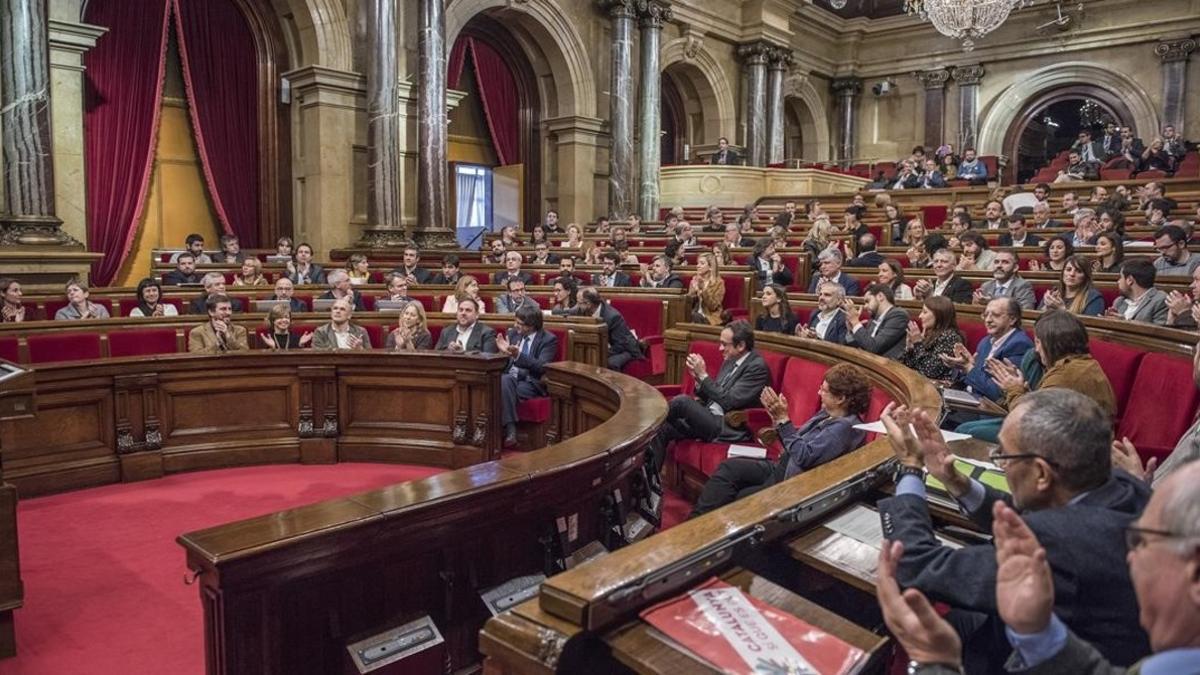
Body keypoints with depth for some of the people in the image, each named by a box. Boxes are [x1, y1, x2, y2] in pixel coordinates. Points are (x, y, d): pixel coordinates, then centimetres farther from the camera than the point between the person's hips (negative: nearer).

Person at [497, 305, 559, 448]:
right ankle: (510, 429, -36)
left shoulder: (548, 339, -4)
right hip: (510, 377, 4)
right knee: (503, 380, -33)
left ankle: (509, 431, -25)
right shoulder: (513, 333, 12)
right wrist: (503, 351, -10)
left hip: (531, 382, -4)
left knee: (504, 390, -33)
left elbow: (541, 368, -17)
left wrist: (518, 355, -29)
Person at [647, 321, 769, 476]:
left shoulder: (757, 366, -13)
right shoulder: (731, 360, 13)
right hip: (710, 418, 9)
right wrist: (698, 377, -2)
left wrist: (703, 375, -16)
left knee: (682, 401, -24)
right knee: (663, 429, -10)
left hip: (729, 429, -9)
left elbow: (728, 401, -19)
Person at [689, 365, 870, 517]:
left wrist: (783, 420, -23)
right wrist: (778, 417, -2)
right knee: (728, 467, -5)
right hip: (783, 466, 9)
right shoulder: (827, 414, 9)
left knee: (739, 500, -15)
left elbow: (805, 457, -26)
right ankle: (696, 519, -7)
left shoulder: (846, 426, -19)